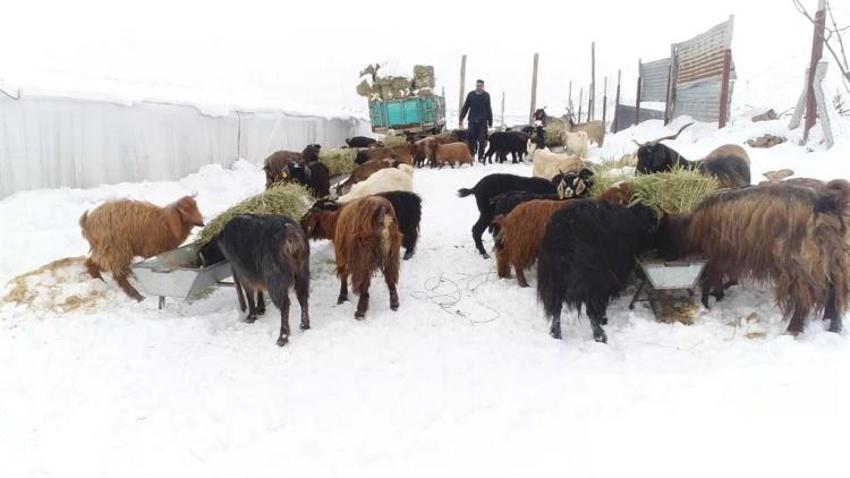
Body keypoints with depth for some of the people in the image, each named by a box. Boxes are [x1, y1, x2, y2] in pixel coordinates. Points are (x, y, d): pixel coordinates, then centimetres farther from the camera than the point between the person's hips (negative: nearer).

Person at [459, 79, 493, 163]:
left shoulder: (486, 95, 3)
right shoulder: (471, 94, 4)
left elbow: (489, 109, 7)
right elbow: (465, 107, 8)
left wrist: (490, 121, 5)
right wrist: (461, 118, 4)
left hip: (482, 121, 0)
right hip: (472, 121, 1)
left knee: (482, 140, -1)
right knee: (471, 139, -3)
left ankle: (481, 157, 8)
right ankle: (471, 155, 13)